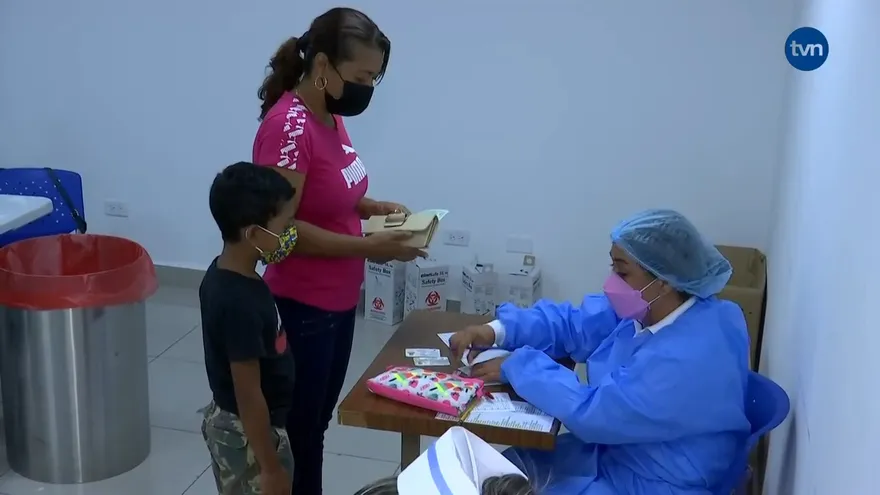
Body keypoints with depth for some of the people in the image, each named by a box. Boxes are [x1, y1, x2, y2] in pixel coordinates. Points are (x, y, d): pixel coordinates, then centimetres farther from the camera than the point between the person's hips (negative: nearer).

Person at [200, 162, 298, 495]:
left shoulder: (221, 275, -2)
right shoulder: (240, 302, -30)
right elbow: (249, 395, -25)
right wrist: (271, 467, -18)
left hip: (227, 422, 9)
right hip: (249, 434, -9)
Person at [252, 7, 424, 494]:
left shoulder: (330, 116, 5)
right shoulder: (289, 125, -22)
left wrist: (373, 207, 1)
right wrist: (368, 247, -24)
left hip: (337, 303, 9)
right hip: (301, 310, -8)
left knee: (316, 425, 21)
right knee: (298, 434, 8)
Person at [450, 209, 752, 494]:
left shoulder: (688, 360, -34)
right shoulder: (642, 307, -4)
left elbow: (592, 413, -31)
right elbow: (571, 324, 5)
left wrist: (516, 367, -19)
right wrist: (496, 331, -10)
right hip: (612, 451, 9)